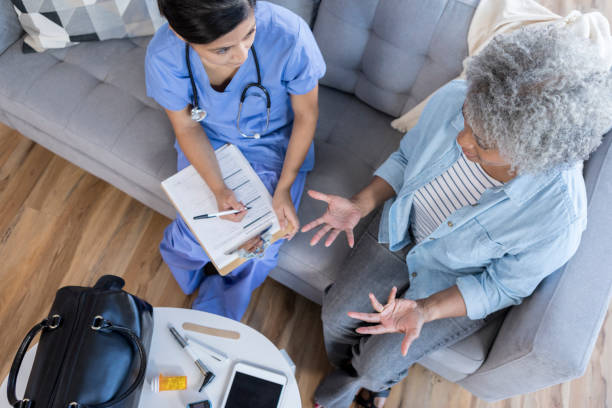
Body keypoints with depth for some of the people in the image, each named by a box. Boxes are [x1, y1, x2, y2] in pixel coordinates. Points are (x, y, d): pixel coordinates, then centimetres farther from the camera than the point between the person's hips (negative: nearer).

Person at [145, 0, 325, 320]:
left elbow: (306, 114, -16)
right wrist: (218, 189, -25)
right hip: (207, 146, 1)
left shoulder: (288, 34, -33)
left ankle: (209, 323, 21)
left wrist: (284, 188, -19)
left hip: (274, 145, -1)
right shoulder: (163, 56, -27)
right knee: (194, 240, -10)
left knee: (257, 251, -10)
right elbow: (187, 127, -11)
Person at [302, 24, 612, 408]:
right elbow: (406, 157, -5)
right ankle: (346, 373, 41)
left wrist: (425, 310, -31)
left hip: (458, 285, -3)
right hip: (401, 232, 4)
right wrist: (361, 204, -19)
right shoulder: (452, 99, -27)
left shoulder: (559, 217, -36)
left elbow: (501, 287, -18)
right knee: (336, 317, 3)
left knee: (377, 364, -1)